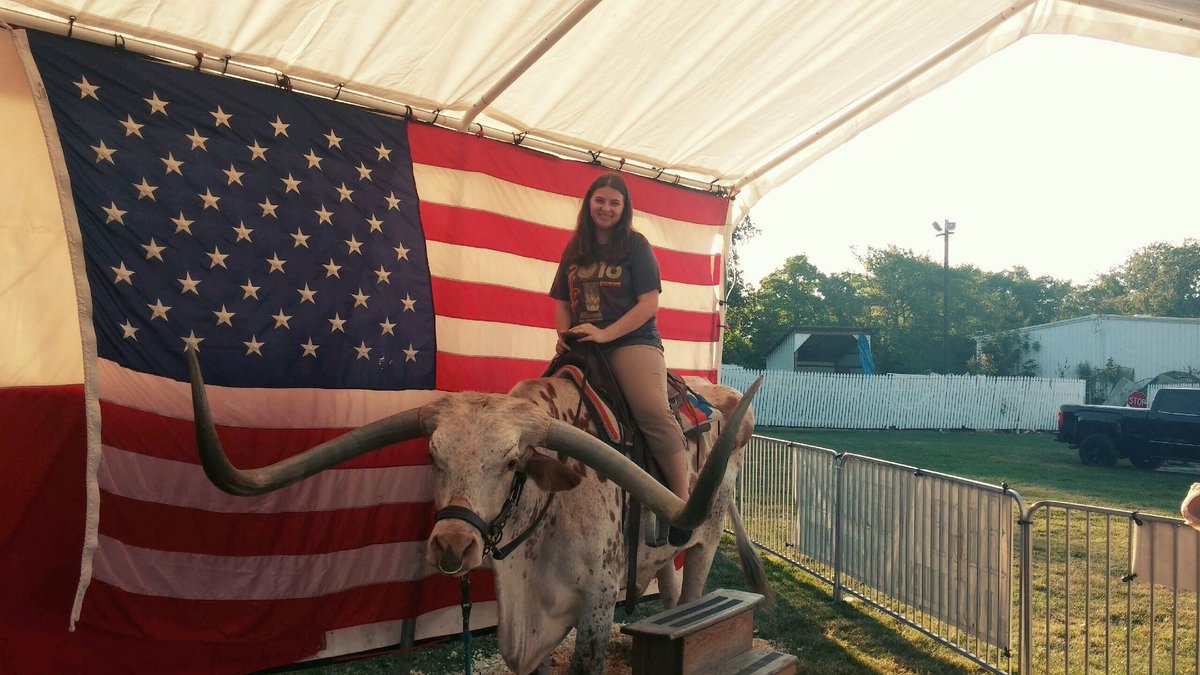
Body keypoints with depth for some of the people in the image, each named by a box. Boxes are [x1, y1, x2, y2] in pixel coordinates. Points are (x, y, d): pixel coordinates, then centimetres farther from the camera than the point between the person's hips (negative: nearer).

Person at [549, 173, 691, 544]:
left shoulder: (635, 244, 4)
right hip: (583, 347, 5)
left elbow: (649, 304, -4)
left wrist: (604, 334, -13)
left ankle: (682, 500, -22)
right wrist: (564, 334, 1)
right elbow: (562, 301, 22)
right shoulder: (574, 249, 18)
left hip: (632, 341, -5)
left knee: (653, 409, -28)